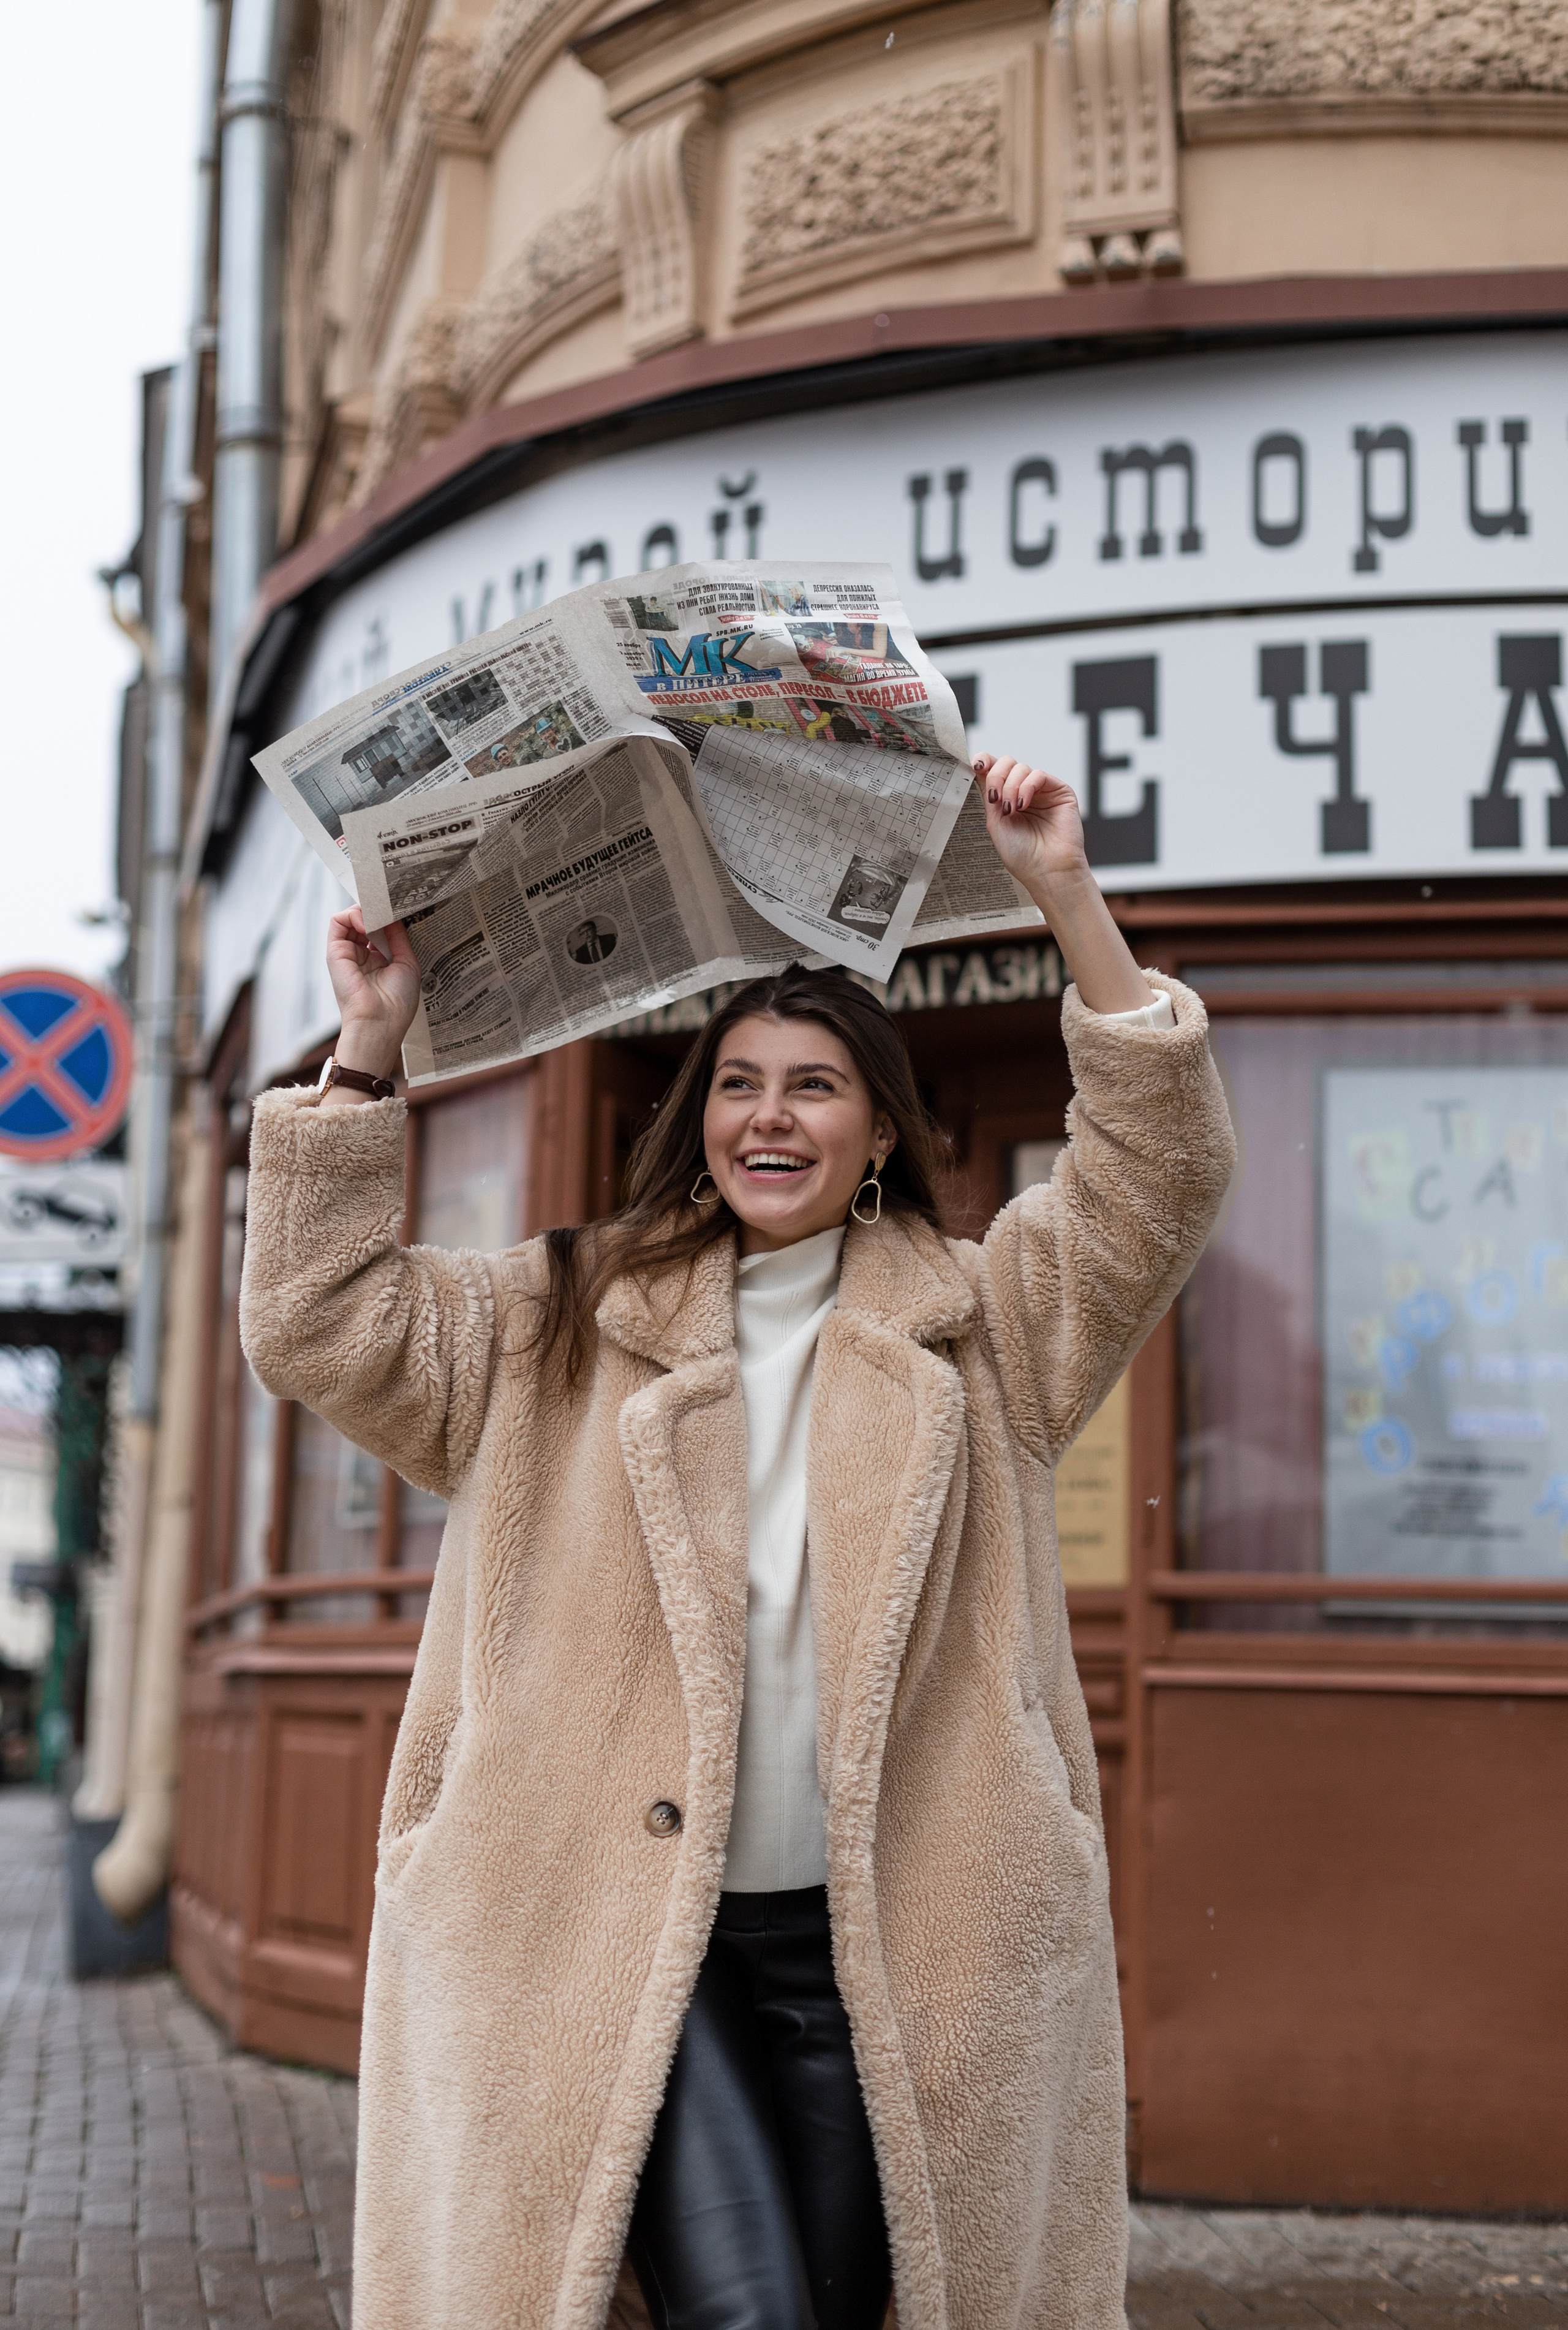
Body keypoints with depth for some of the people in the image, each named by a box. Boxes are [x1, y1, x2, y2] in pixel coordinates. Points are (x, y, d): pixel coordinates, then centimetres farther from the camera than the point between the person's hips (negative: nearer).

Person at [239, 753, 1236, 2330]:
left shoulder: (971, 1322, 12)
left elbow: (1157, 1180, -1)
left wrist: (1068, 898, -8)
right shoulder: (562, 1326, 13)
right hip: (617, 1921, -1)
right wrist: (368, 1047, -1)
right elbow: (321, 1330, 4)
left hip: (891, 1938, 2)